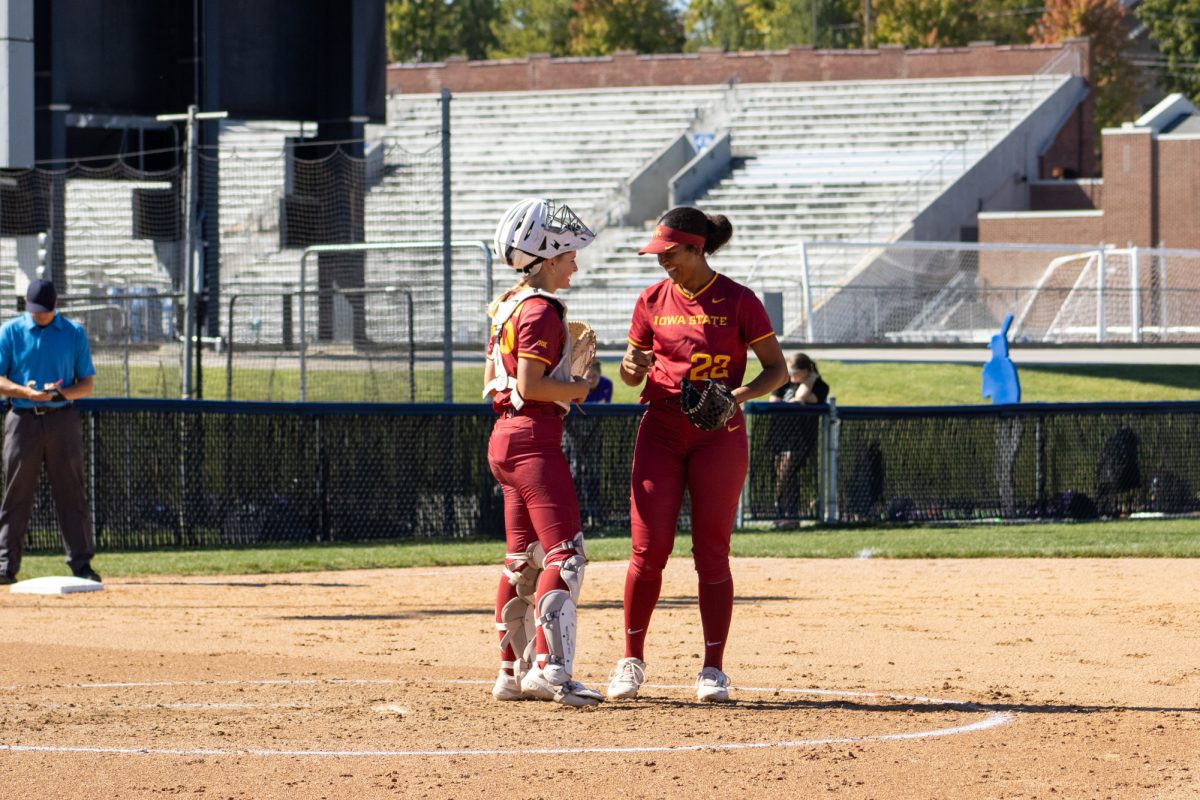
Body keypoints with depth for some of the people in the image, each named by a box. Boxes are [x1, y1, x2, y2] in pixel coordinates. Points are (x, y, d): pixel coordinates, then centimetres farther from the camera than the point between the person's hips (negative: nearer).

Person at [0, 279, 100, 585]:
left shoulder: (74, 333, 7)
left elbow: (86, 384, 8)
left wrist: (61, 393, -13)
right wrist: (26, 392, -17)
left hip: (63, 419, 1)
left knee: (72, 493, -1)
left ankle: (81, 563, 2)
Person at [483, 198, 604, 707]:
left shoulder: (507, 307, 16)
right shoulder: (541, 311, -13)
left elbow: (492, 386, 19)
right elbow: (530, 384, -21)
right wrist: (579, 388, -7)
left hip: (505, 438, 10)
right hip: (536, 440, -10)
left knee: (523, 559, 14)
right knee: (565, 554, -13)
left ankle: (514, 673, 17)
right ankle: (550, 669, -22)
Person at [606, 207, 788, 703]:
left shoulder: (738, 302, -4)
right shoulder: (653, 301, 7)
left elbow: (777, 369, 0)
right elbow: (631, 375, 15)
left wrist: (737, 394, -18)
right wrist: (632, 366, -9)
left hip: (719, 434, -2)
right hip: (660, 431, 2)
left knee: (712, 551, -1)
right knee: (649, 548, -4)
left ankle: (713, 668, 6)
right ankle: (632, 660, 7)